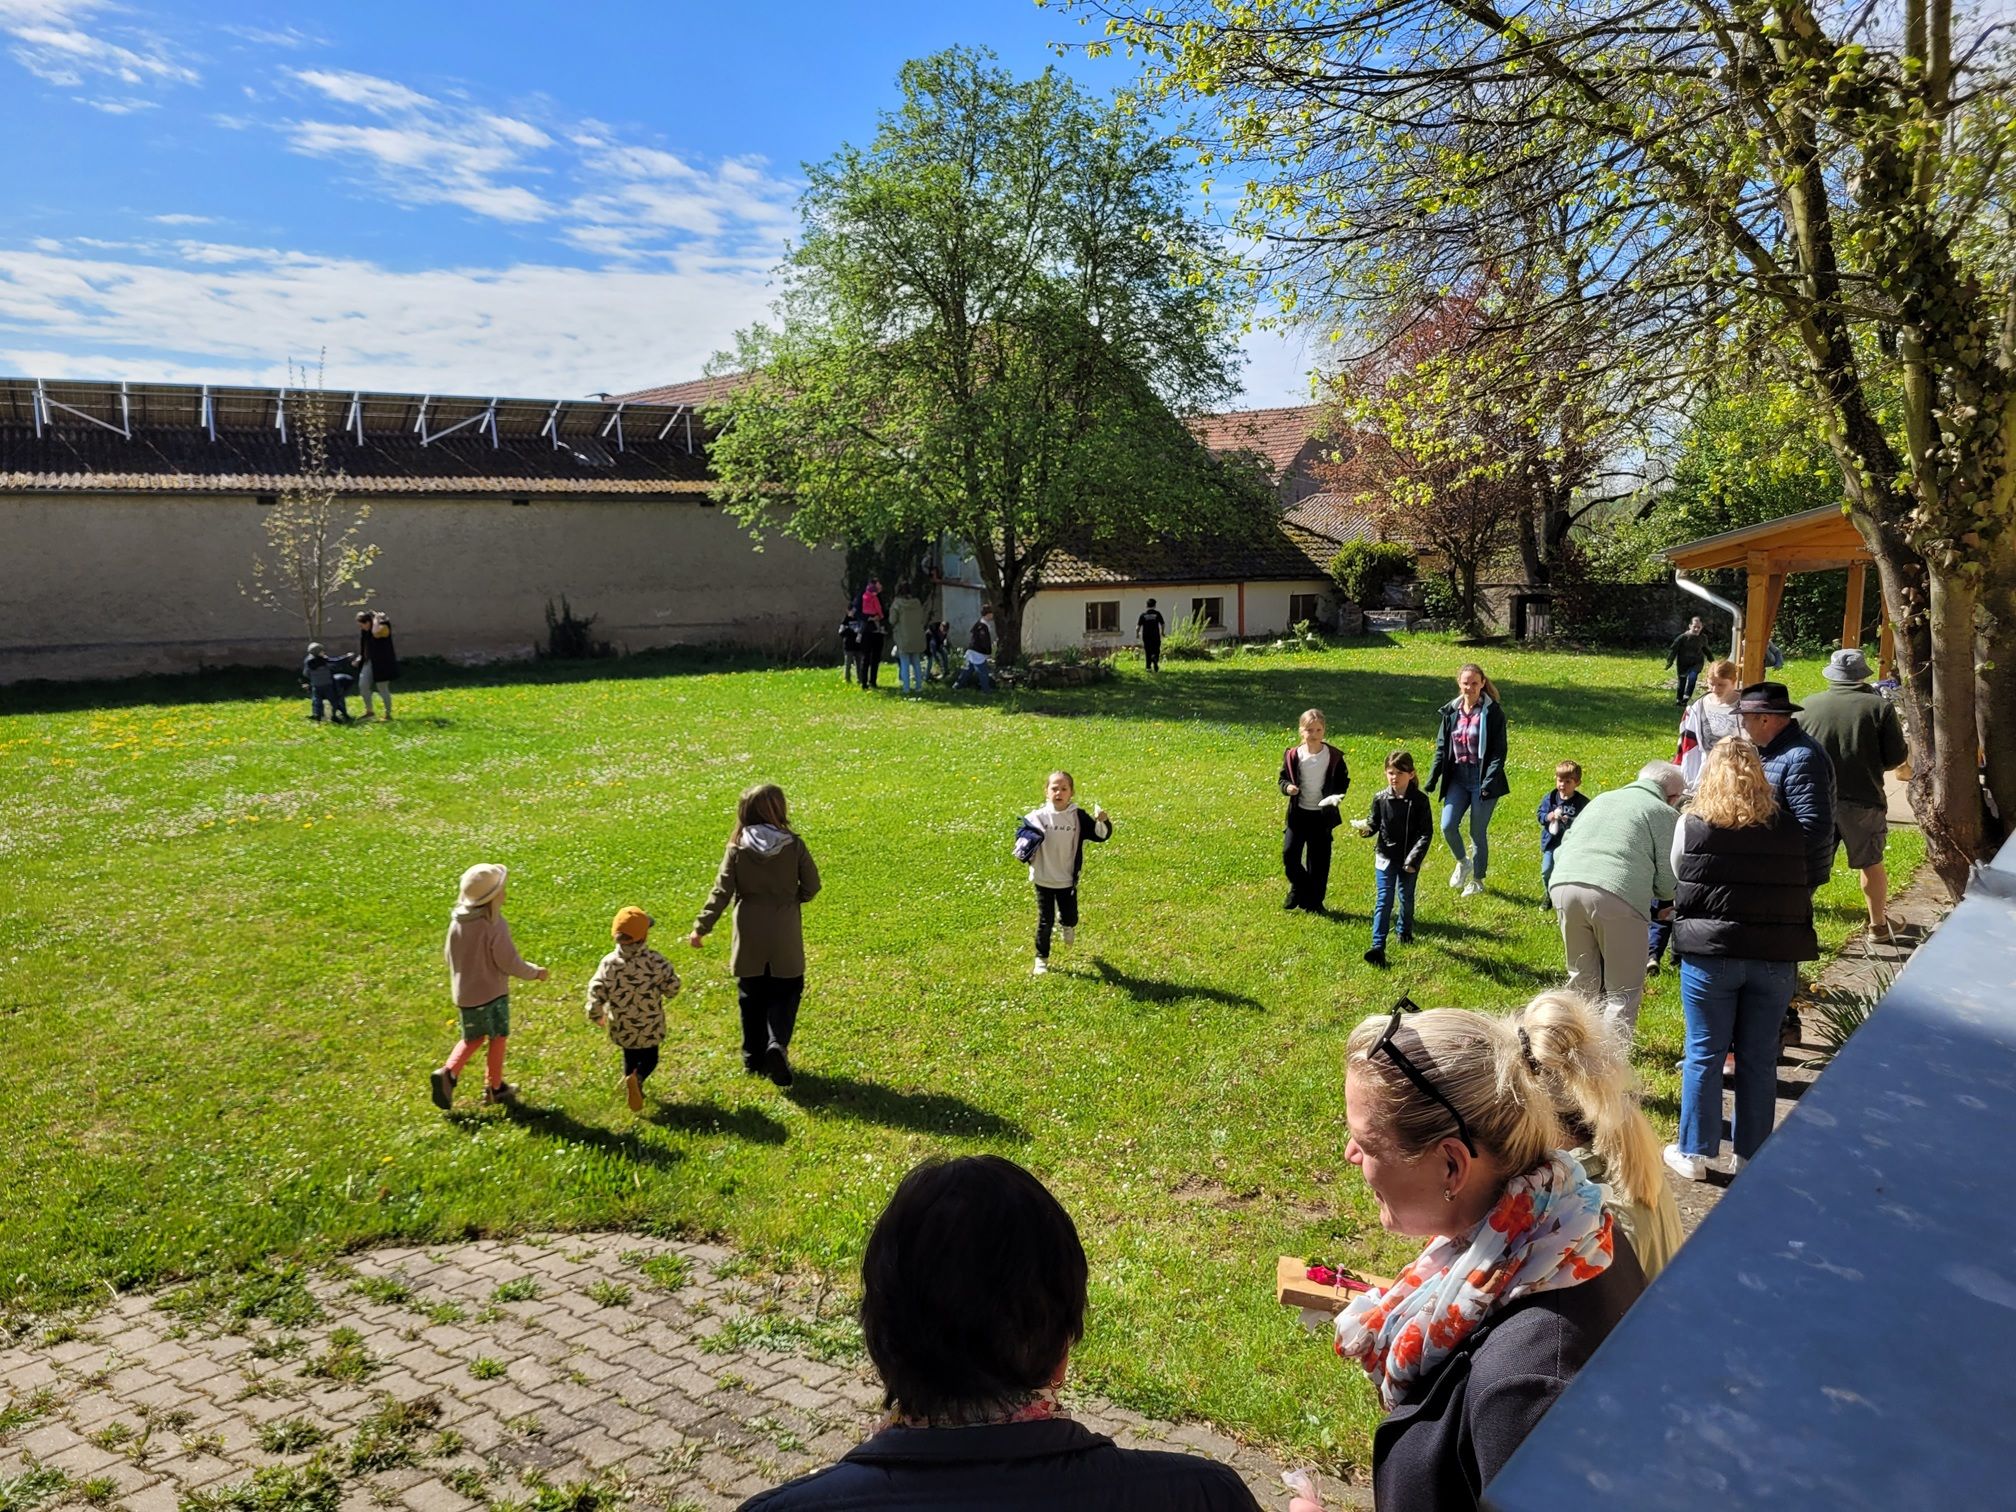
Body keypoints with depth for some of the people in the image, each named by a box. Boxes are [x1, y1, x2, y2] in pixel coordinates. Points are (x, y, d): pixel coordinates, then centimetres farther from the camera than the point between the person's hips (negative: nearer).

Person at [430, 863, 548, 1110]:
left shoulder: (457, 921, -3)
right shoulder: (494, 925, -23)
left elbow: (449, 954, 8)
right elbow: (509, 962, -18)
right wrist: (535, 973, -2)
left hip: (464, 993, 6)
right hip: (491, 992, -6)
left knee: (472, 1038, 22)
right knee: (497, 1038, 13)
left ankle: (448, 1072, 1)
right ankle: (494, 1087, 23)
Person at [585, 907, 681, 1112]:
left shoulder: (609, 962, -13)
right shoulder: (655, 961, -16)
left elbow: (596, 990, -13)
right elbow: (672, 987, -11)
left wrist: (596, 1015, 5)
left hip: (622, 1026, 2)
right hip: (650, 1025, -2)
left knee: (630, 1056, 24)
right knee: (649, 1058, 13)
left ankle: (634, 1089, 26)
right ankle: (636, 1078, -16)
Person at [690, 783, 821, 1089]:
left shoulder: (737, 848, -8)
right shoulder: (793, 844, -10)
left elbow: (722, 892, -9)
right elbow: (811, 886, -4)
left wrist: (701, 928, -3)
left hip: (749, 935, 1)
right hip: (785, 935, -1)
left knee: (752, 996, 16)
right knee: (786, 992, 12)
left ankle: (754, 1059, 21)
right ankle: (778, 1043, -12)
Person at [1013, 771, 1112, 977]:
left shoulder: (1078, 817, -8)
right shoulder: (1038, 816, -12)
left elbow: (1101, 835, -6)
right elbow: (1023, 836, -3)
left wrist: (1103, 822, -26)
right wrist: (1023, 851, -24)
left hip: (1068, 879, 1)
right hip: (1043, 878, -1)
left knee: (1070, 917, 10)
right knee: (1045, 921, 6)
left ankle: (1066, 923, 49)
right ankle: (1041, 959, 24)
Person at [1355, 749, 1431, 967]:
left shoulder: (1419, 800, -10)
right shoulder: (1381, 799, -5)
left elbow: (1426, 832, -7)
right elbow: (1375, 824, 4)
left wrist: (1414, 858, -14)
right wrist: (1365, 828, -20)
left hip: (1409, 859, 0)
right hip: (1385, 857, 0)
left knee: (1406, 898, 18)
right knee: (1383, 900, -7)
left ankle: (1405, 932, 44)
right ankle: (1378, 947, -11)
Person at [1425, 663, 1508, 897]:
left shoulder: (1493, 712, -7)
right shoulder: (1451, 711, 6)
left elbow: (1499, 750, -9)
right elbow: (1441, 747, 11)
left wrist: (1490, 780, -19)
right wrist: (1432, 778, 4)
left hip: (1482, 780, -4)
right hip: (1457, 778, 4)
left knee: (1478, 832, 5)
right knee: (1447, 826, -7)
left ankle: (1477, 880, 24)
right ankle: (1463, 863, 23)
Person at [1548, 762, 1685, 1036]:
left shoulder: (1601, 799, 28)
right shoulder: (1664, 813, 11)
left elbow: (1560, 851, 25)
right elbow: (1668, 883, 6)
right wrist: (1661, 898, 27)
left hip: (1563, 885, 5)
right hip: (1616, 893, -5)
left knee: (1582, 981, 21)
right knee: (1623, 990, 7)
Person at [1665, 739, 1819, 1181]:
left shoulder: (1692, 826, -5)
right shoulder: (1787, 828, 2)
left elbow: (1675, 883, 5)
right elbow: (1802, 887, 9)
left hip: (1710, 956, -2)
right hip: (1775, 958, 2)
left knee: (1704, 1055, 7)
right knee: (1759, 1059, 11)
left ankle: (1694, 1153, 15)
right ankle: (1752, 1156, 20)